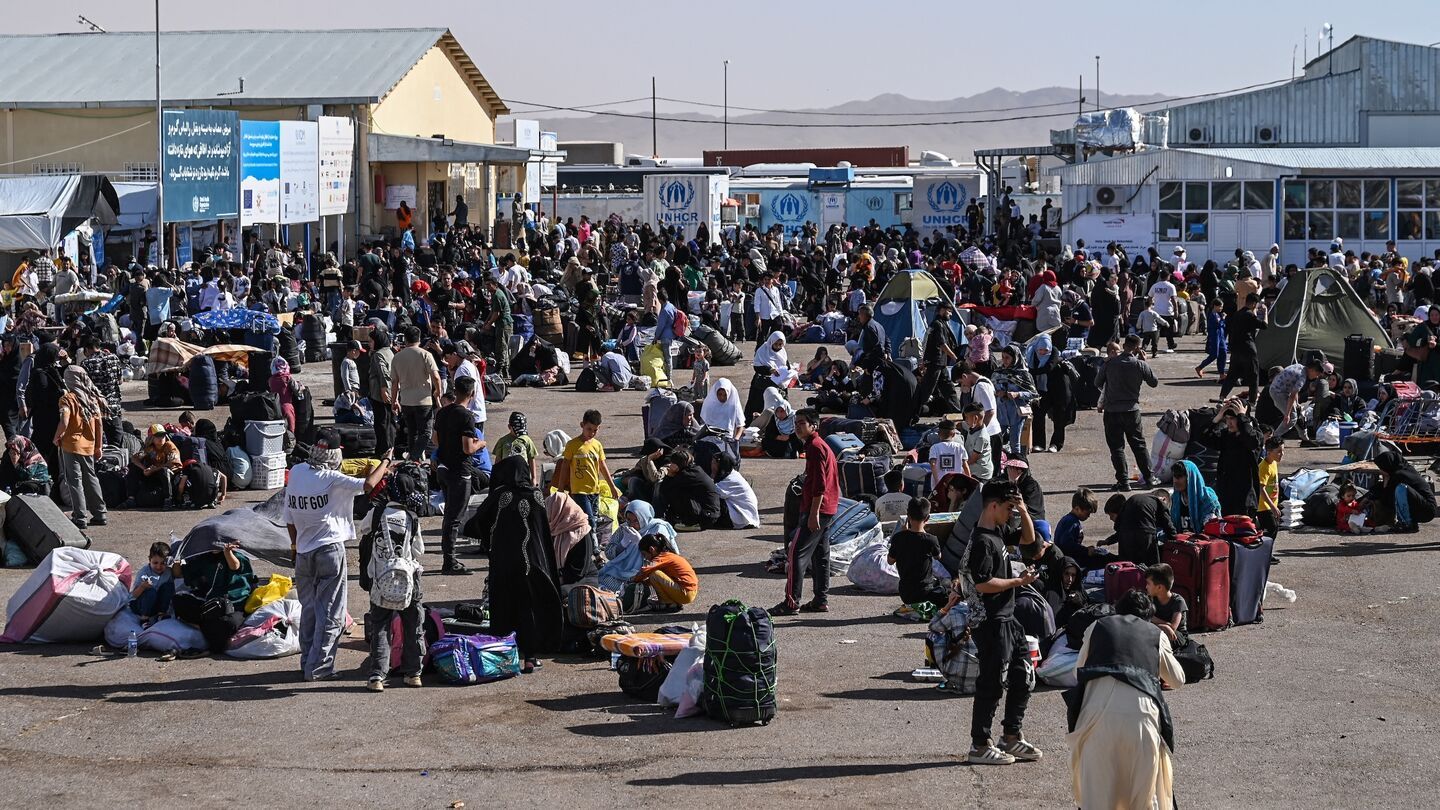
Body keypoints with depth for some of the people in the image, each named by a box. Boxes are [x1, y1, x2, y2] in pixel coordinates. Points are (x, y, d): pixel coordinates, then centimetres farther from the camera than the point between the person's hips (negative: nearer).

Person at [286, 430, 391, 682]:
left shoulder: (296, 472, 1)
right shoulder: (333, 479, -14)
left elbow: (289, 519, 9)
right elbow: (368, 484, -22)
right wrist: (385, 462, -4)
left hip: (303, 552, 6)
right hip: (330, 548, -6)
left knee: (309, 609, 17)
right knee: (330, 612, 1)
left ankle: (307, 663, 21)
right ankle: (319, 667, -1)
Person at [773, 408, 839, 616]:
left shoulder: (815, 447, -14)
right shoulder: (821, 446, 18)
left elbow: (820, 484, -20)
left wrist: (813, 513, -22)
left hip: (817, 510, -10)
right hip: (828, 510, 10)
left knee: (796, 554, -9)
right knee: (820, 554, 13)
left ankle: (791, 602, -10)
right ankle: (821, 600, 16)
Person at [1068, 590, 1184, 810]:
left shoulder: (1097, 627, 24)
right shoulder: (1156, 634, 23)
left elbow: (1078, 672, 28)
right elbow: (1178, 680, 31)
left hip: (1100, 707, 0)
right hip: (1140, 708, 0)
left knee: (1097, 782, 8)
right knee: (1144, 785, 13)